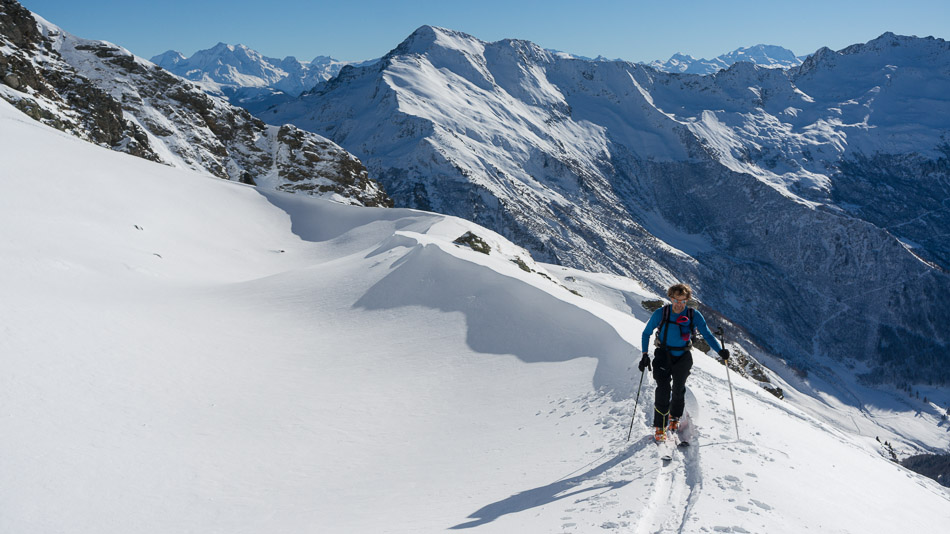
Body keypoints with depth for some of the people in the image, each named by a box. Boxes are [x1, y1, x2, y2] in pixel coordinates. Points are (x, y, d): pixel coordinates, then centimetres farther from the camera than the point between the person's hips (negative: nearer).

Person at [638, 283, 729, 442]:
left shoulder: (694, 316, -9)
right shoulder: (660, 314, -12)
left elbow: (707, 335, -6)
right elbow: (646, 333, -2)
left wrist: (720, 351, -22)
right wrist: (645, 354, -11)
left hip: (683, 357, 2)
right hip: (664, 356, -2)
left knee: (678, 390, 16)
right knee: (663, 390, -14)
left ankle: (674, 417, 44)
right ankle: (660, 428, -3)